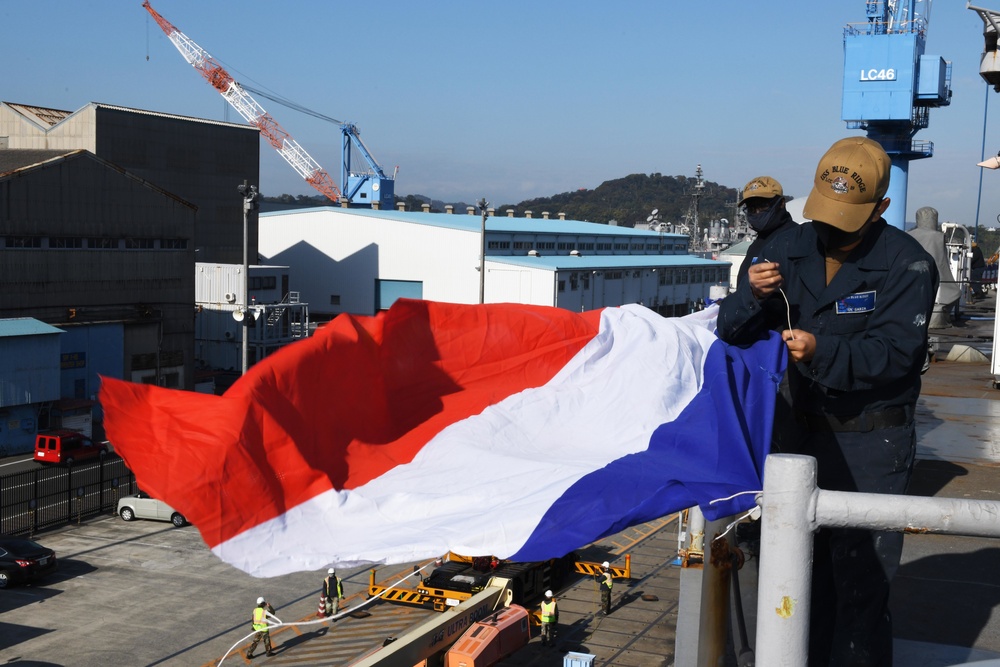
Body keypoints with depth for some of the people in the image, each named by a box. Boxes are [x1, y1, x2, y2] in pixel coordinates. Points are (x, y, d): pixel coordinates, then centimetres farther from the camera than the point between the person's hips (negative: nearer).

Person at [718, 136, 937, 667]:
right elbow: (730, 332, 1)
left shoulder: (906, 263, -10)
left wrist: (823, 353, -34)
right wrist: (752, 295, -21)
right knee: (805, 566, 14)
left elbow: (896, 351, -19)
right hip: (805, 430, 5)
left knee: (860, 577, -3)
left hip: (871, 442, -5)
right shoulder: (788, 250, 2)